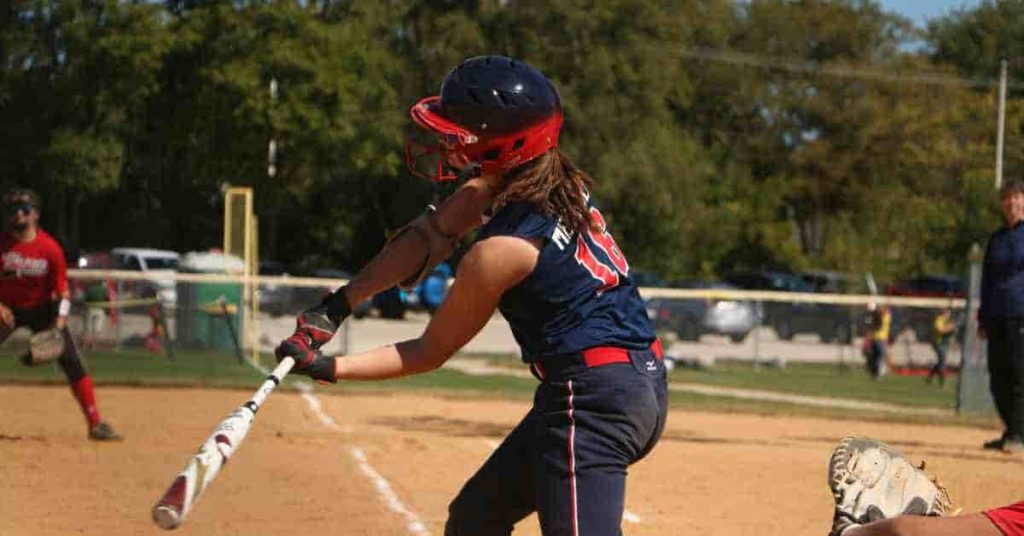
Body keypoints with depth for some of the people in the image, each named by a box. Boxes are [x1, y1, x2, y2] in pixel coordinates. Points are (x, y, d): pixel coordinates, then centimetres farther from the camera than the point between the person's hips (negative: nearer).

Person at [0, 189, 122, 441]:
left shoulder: (50, 248, -13)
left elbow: (63, 292, -10)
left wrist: (58, 327, -21)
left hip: (42, 309, 0)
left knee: (72, 362, -8)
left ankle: (95, 424, -3)